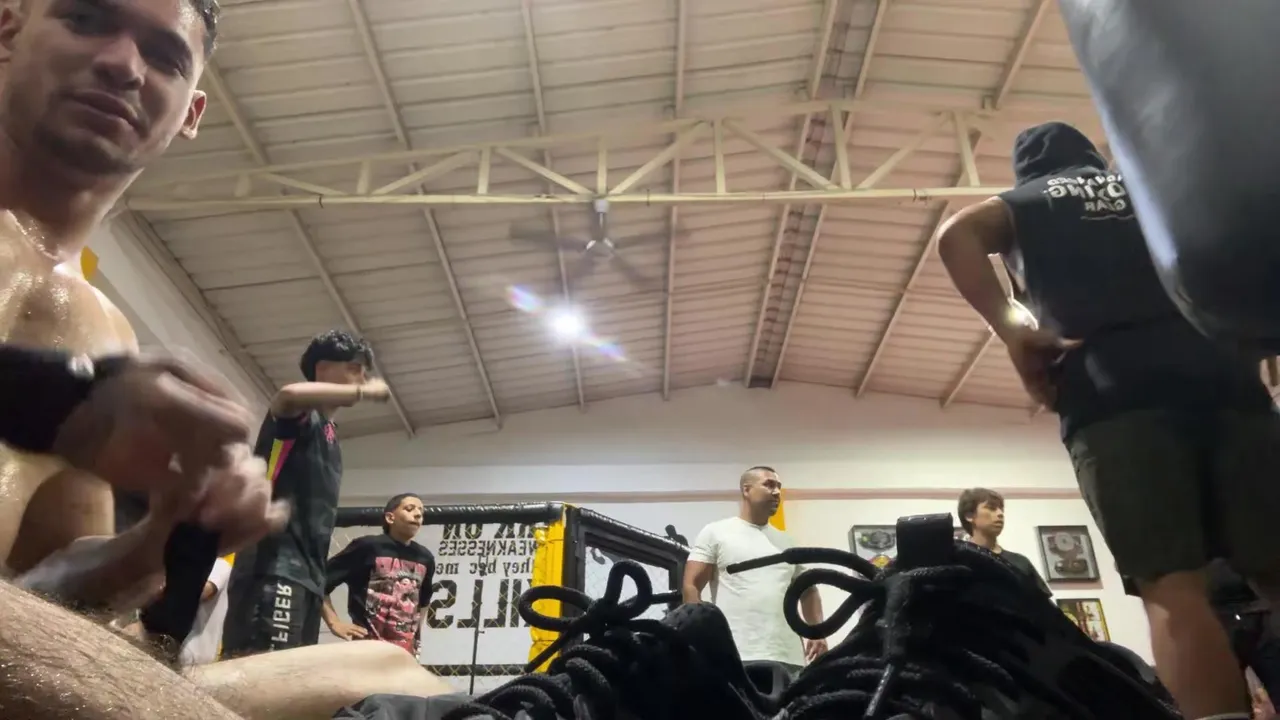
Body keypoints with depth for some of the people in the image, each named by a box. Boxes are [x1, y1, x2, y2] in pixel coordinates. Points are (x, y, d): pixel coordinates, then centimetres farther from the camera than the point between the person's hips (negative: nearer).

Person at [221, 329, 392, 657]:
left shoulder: (329, 437, 27)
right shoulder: (301, 416, 2)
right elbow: (289, 394, -26)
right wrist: (362, 392, -14)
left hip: (306, 574, 9)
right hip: (274, 567, -9)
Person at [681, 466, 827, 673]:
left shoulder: (787, 542, 22)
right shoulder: (715, 533, 6)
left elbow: (808, 591, 29)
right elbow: (690, 586, 0)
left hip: (789, 658, 6)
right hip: (738, 657, -5)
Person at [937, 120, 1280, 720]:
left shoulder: (1025, 202, 23)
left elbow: (956, 235, 1)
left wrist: (1013, 330, -2)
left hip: (1115, 393, -3)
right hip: (1224, 372, 3)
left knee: (1171, 586, -12)